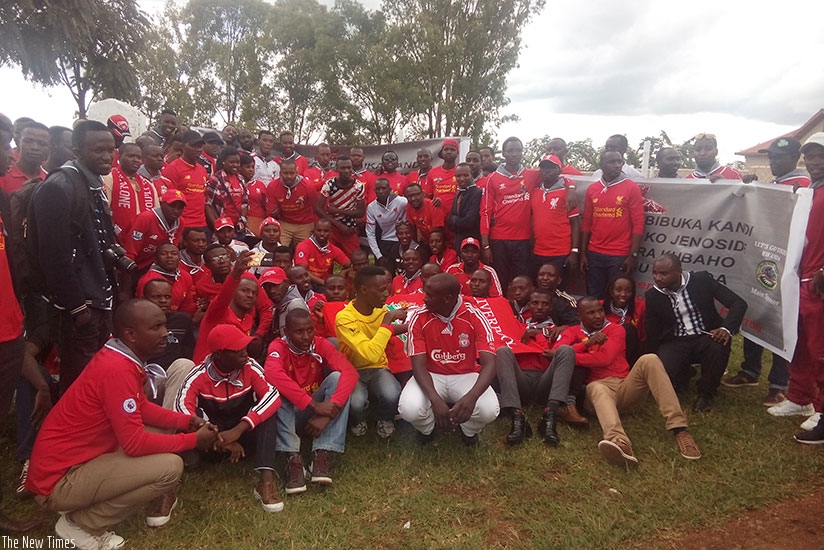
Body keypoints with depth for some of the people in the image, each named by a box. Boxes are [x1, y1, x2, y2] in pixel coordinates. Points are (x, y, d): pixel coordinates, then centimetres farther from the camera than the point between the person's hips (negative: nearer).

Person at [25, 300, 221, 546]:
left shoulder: (118, 357, 2)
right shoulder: (117, 370, -28)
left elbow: (142, 408, 13)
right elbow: (135, 443, -27)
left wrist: (186, 421, -1)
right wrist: (193, 440, -15)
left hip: (80, 458, 10)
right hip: (59, 480, -10)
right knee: (171, 466, -20)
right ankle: (79, 524, -3)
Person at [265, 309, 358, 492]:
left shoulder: (321, 345, -10)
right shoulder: (278, 347, -16)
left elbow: (350, 372, -26)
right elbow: (272, 374, -40)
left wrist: (327, 414, -38)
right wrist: (314, 405, -43)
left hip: (317, 412, 2)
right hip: (289, 412, -2)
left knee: (337, 377, -24)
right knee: (276, 387, -30)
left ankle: (322, 454, -29)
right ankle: (293, 458, -34)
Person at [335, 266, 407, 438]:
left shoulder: (381, 310, -5)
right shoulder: (344, 318, -24)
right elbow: (371, 354, -36)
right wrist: (387, 320, -30)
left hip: (378, 368, 4)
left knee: (392, 395, -30)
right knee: (356, 402, -35)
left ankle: (384, 420, 8)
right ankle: (358, 422, 4)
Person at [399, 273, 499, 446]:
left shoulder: (475, 317, -17)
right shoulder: (419, 318, -15)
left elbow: (489, 364, -24)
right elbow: (418, 365, -18)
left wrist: (471, 396, -44)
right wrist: (436, 400, -36)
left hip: (466, 376, 0)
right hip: (431, 376, 1)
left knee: (489, 410, -30)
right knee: (409, 409, -30)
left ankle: (469, 430, 10)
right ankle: (427, 429, 10)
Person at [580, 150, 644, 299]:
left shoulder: (632, 188, -3)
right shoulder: (592, 189, 7)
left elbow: (638, 224, -5)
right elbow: (586, 223, 10)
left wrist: (633, 255, -10)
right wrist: (583, 253, 6)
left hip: (620, 255, -3)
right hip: (594, 254, 3)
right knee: (593, 297, 9)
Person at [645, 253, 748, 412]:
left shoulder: (701, 280, -10)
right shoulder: (652, 296, -6)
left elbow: (739, 303, -10)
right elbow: (652, 334, 3)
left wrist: (727, 329, -27)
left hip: (705, 337, 0)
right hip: (675, 343, 1)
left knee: (719, 347, -35)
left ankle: (706, 394, -6)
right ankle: (685, 372, 14)